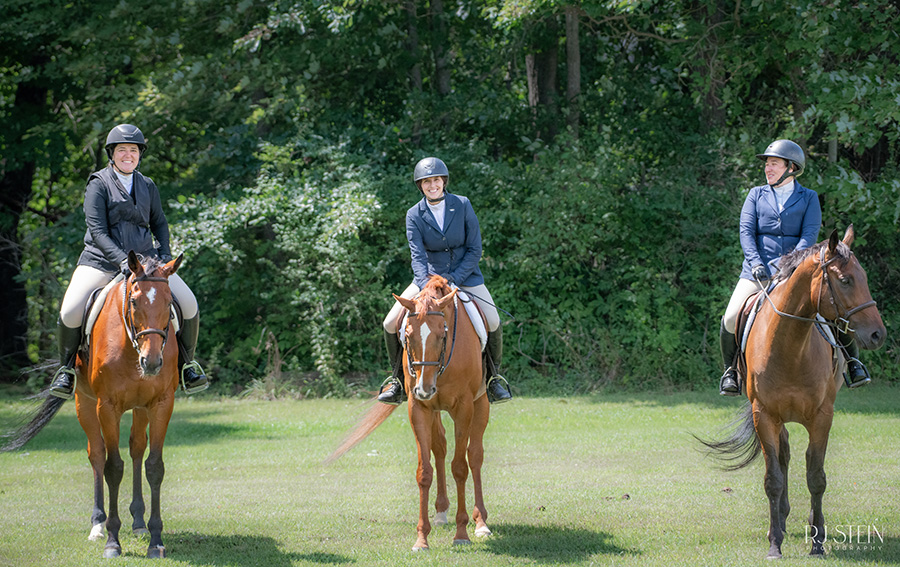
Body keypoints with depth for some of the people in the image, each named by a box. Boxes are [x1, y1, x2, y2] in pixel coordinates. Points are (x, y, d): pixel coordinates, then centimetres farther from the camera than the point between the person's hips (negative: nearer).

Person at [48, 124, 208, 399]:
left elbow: (159, 223, 22)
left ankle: (186, 364, 10)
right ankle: (67, 367, 3)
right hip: (102, 260, -4)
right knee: (70, 313, -24)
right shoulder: (99, 184, -5)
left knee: (188, 304, -11)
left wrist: (165, 256, 4)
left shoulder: (147, 186, 11)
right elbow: (97, 230, -12)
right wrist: (121, 260, -25)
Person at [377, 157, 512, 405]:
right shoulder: (414, 215, -7)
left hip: (465, 274, -1)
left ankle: (494, 378, 6)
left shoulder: (462, 205, -8)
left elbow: (475, 249, -8)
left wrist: (454, 279, -19)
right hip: (430, 275, 1)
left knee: (493, 323, -20)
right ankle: (398, 380, 7)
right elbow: (417, 255, -16)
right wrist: (426, 285, -34)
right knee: (391, 324, -13)